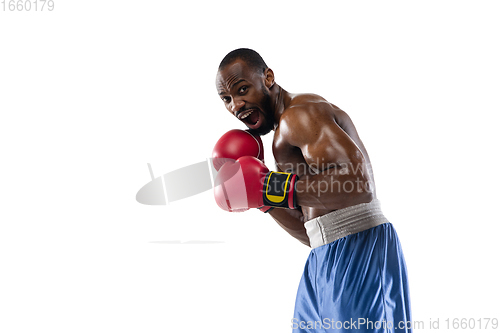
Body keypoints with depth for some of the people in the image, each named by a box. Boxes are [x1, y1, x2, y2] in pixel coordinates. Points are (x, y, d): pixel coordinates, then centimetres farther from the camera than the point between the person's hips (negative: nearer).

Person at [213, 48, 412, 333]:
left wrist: (274, 188, -21)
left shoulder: (299, 114, -9)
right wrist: (264, 197, 9)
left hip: (360, 249, -10)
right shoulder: (286, 135, 21)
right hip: (327, 258, 10)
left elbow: (360, 184, -25)